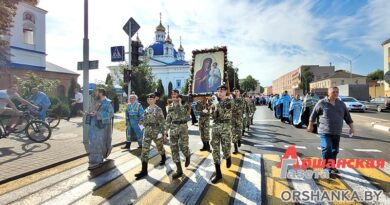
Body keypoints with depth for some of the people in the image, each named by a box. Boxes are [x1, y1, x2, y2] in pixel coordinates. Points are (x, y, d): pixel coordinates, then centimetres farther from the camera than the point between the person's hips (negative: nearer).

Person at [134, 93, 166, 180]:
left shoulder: (158, 109, -9)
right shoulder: (146, 109, 8)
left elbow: (162, 122, -11)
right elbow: (145, 121, 15)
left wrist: (161, 132, -15)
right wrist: (146, 129, 16)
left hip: (156, 131, -5)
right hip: (147, 131, 5)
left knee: (160, 147, 16)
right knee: (145, 149, -3)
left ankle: (163, 158, 47)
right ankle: (144, 170, 1)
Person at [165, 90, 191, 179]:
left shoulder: (184, 104, -4)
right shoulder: (170, 106, 9)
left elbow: (184, 113, -23)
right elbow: (168, 118, 13)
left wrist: (179, 103, -20)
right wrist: (166, 129, 9)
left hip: (183, 127, -4)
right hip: (173, 128, 5)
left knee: (183, 147, -4)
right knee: (174, 148, 1)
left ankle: (187, 156, 35)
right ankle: (179, 170, 11)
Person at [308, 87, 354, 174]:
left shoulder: (341, 104, 10)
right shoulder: (322, 103, -4)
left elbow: (347, 116, 16)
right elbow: (314, 114, 3)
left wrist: (351, 127, 12)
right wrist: (310, 125, 6)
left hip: (337, 132, 5)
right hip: (325, 131, -5)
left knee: (334, 150, 11)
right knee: (326, 149, -12)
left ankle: (332, 166, 26)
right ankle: (326, 167, -1)